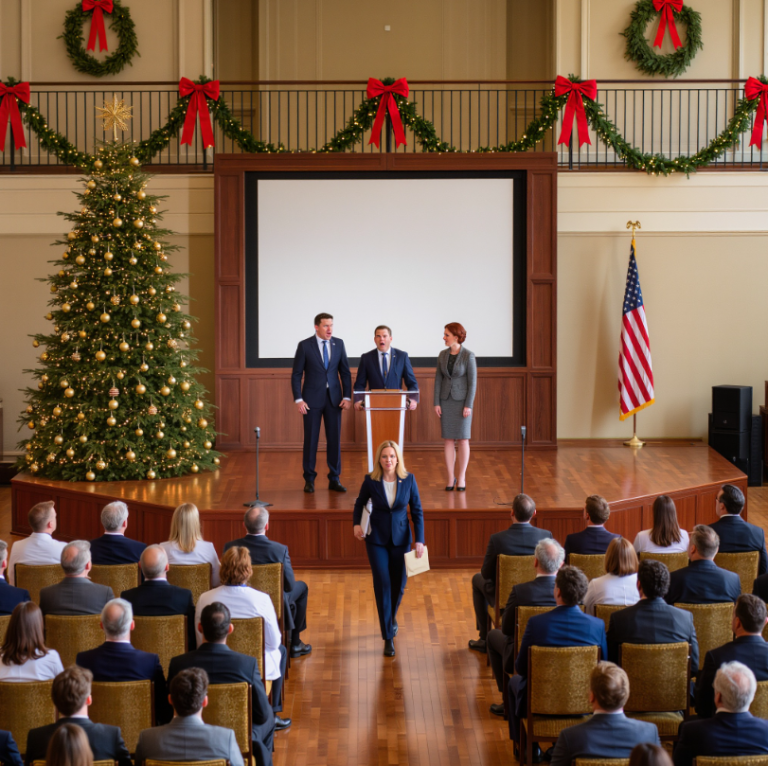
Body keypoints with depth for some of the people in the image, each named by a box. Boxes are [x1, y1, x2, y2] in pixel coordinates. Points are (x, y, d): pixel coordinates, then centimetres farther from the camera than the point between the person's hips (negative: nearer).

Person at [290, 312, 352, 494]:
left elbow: (345, 372, 7)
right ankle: (309, 480, 11)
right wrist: (298, 399, -11)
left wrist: (347, 396, -1)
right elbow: (296, 375, -3)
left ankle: (334, 480, 11)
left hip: (334, 398, 3)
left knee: (334, 438, 4)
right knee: (311, 439, 2)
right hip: (312, 398, -3)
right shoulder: (305, 346, -4)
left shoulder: (338, 344, 4)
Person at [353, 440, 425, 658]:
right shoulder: (371, 481, -9)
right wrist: (356, 523, -5)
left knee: (399, 585, 10)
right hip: (377, 539, -1)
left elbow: (417, 511, -2)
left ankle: (391, 617, 42)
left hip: (400, 537, 1)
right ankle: (388, 637, -2)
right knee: (382, 585, -8)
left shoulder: (409, 480, -8)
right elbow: (360, 503, 10)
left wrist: (420, 540, -6)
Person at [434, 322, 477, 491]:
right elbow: (438, 380, 7)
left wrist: (469, 406, -15)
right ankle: (450, 478, 8)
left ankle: (461, 478, 7)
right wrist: (436, 403, 0)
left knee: (462, 440, 0)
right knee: (448, 440, 3)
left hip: (462, 401, -4)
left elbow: (472, 382, -10)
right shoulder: (442, 355, 5)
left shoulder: (468, 355, -10)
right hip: (446, 401, 4)